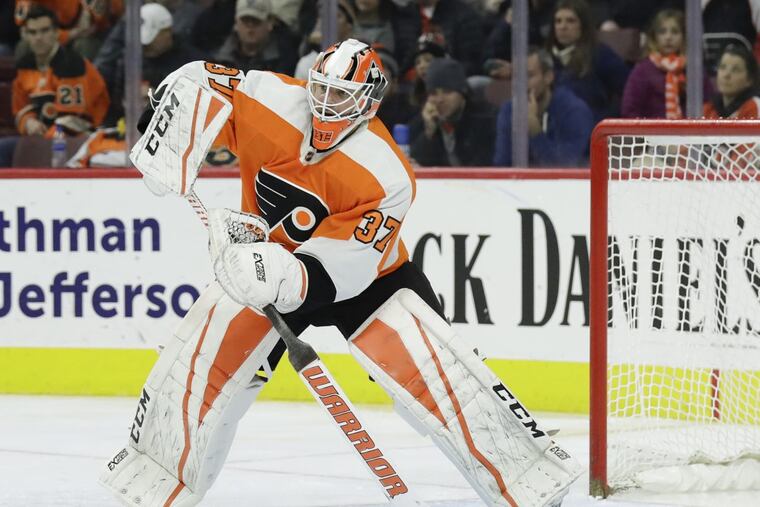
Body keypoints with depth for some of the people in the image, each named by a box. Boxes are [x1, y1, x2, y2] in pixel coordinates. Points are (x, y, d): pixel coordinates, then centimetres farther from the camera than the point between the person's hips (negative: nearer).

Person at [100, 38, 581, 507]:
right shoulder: (271, 101, -21)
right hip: (265, 262, 3)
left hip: (368, 275, -3)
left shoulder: (386, 177, -30)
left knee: (432, 370, -18)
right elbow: (193, 81, -7)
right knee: (200, 360, -9)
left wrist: (278, 275, -51)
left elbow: (335, 271, -34)